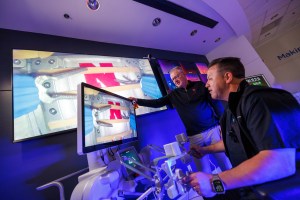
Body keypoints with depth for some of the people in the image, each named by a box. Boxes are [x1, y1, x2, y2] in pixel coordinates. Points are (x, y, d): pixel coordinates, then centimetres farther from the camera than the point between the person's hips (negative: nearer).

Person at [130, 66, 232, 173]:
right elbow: (157, 103, 5)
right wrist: (137, 100, -2)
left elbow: (216, 103, 2)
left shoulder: (199, 86, 3)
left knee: (227, 166, 10)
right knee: (204, 171, 8)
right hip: (194, 136, 1)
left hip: (213, 130, 0)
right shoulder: (174, 94, 6)